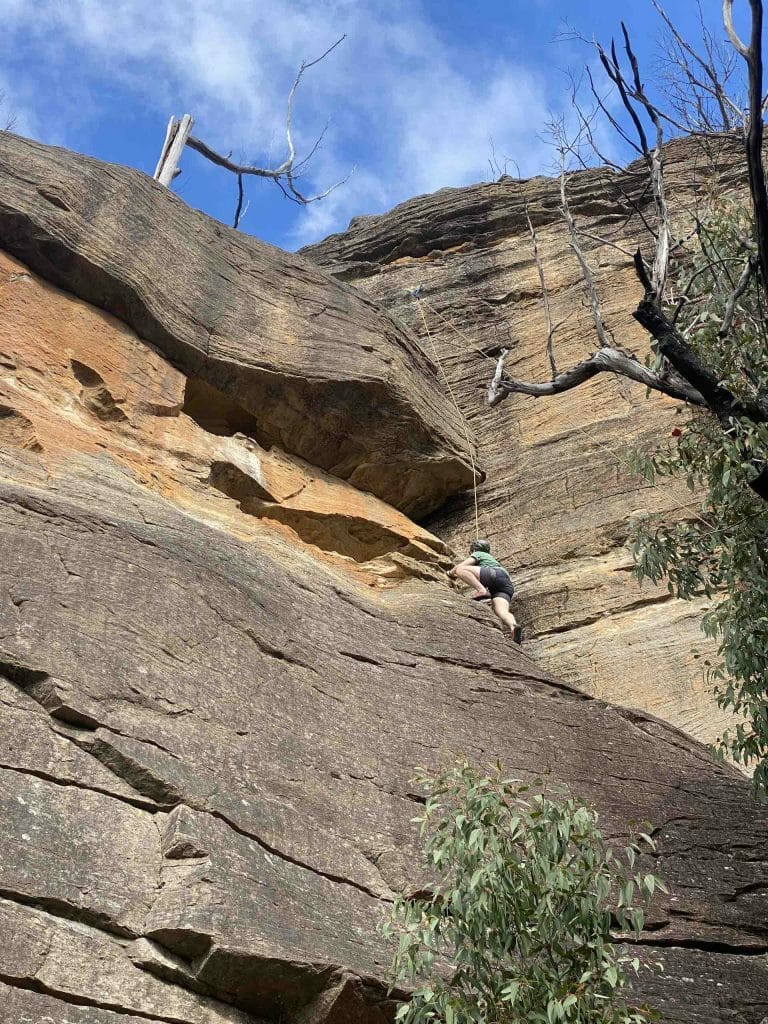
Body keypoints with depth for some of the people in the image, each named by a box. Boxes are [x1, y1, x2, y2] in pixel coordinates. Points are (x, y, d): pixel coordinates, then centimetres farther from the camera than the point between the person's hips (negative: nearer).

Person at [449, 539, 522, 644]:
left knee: (460, 569, -11)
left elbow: (460, 566, 8)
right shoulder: (491, 558, 46)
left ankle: (482, 590, -32)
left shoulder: (478, 554, 24)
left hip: (496, 574, -7)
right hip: (507, 585, 7)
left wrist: (450, 573, 25)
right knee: (501, 611, -21)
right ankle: (513, 626, -55)